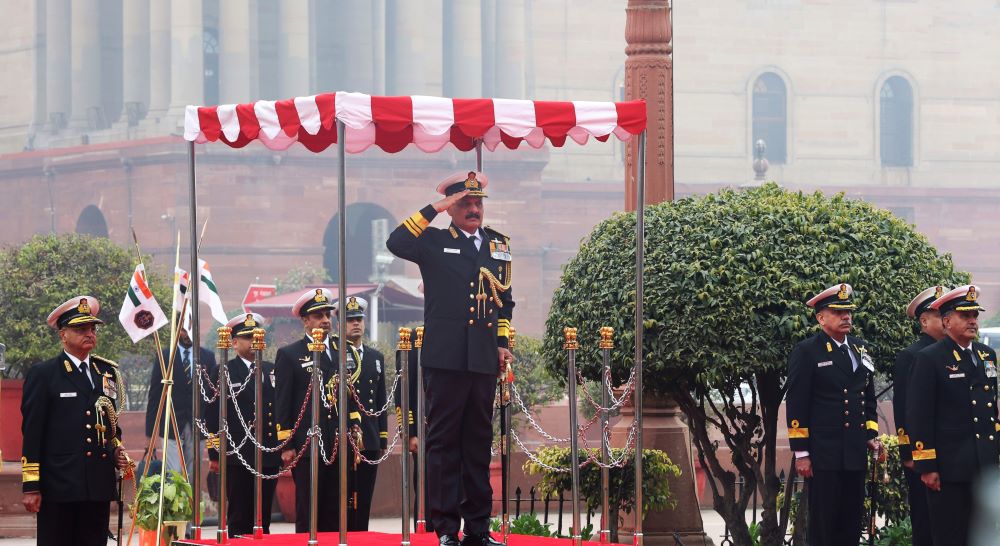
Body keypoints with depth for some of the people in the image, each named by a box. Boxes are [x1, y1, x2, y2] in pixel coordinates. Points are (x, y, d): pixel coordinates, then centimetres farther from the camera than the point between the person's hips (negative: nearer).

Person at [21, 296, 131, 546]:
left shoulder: (108, 372, 16)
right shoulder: (42, 375, -1)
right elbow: (32, 432, -4)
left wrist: (117, 450, 6)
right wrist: (31, 486, -9)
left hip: (99, 486, 5)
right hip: (58, 486, -5)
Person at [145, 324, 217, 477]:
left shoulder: (208, 357, 8)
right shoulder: (164, 357, 2)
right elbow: (154, 398, 3)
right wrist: (150, 434, -1)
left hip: (197, 428, 2)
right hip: (172, 428, -2)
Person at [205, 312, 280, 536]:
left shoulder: (271, 371, 14)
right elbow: (213, 417, -2)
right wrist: (214, 455, -7)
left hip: (268, 456, 4)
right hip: (237, 457, -4)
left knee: (263, 519, 6)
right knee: (239, 519, -3)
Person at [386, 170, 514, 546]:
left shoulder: (498, 244, 17)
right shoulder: (434, 242, 4)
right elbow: (396, 243, -16)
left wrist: (502, 342, 13)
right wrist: (435, 210, -13)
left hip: (484, 360, 4)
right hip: (445, 358, -4)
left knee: (479, 442, 8)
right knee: (444, 442, -2)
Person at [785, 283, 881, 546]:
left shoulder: (861, 349, 15)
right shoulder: (807, 352, -4)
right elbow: (796, 405, -7)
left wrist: (871, 435, 10)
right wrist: (801, 453, -11)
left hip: (855, 454, 6)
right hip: (824, 453, -6)